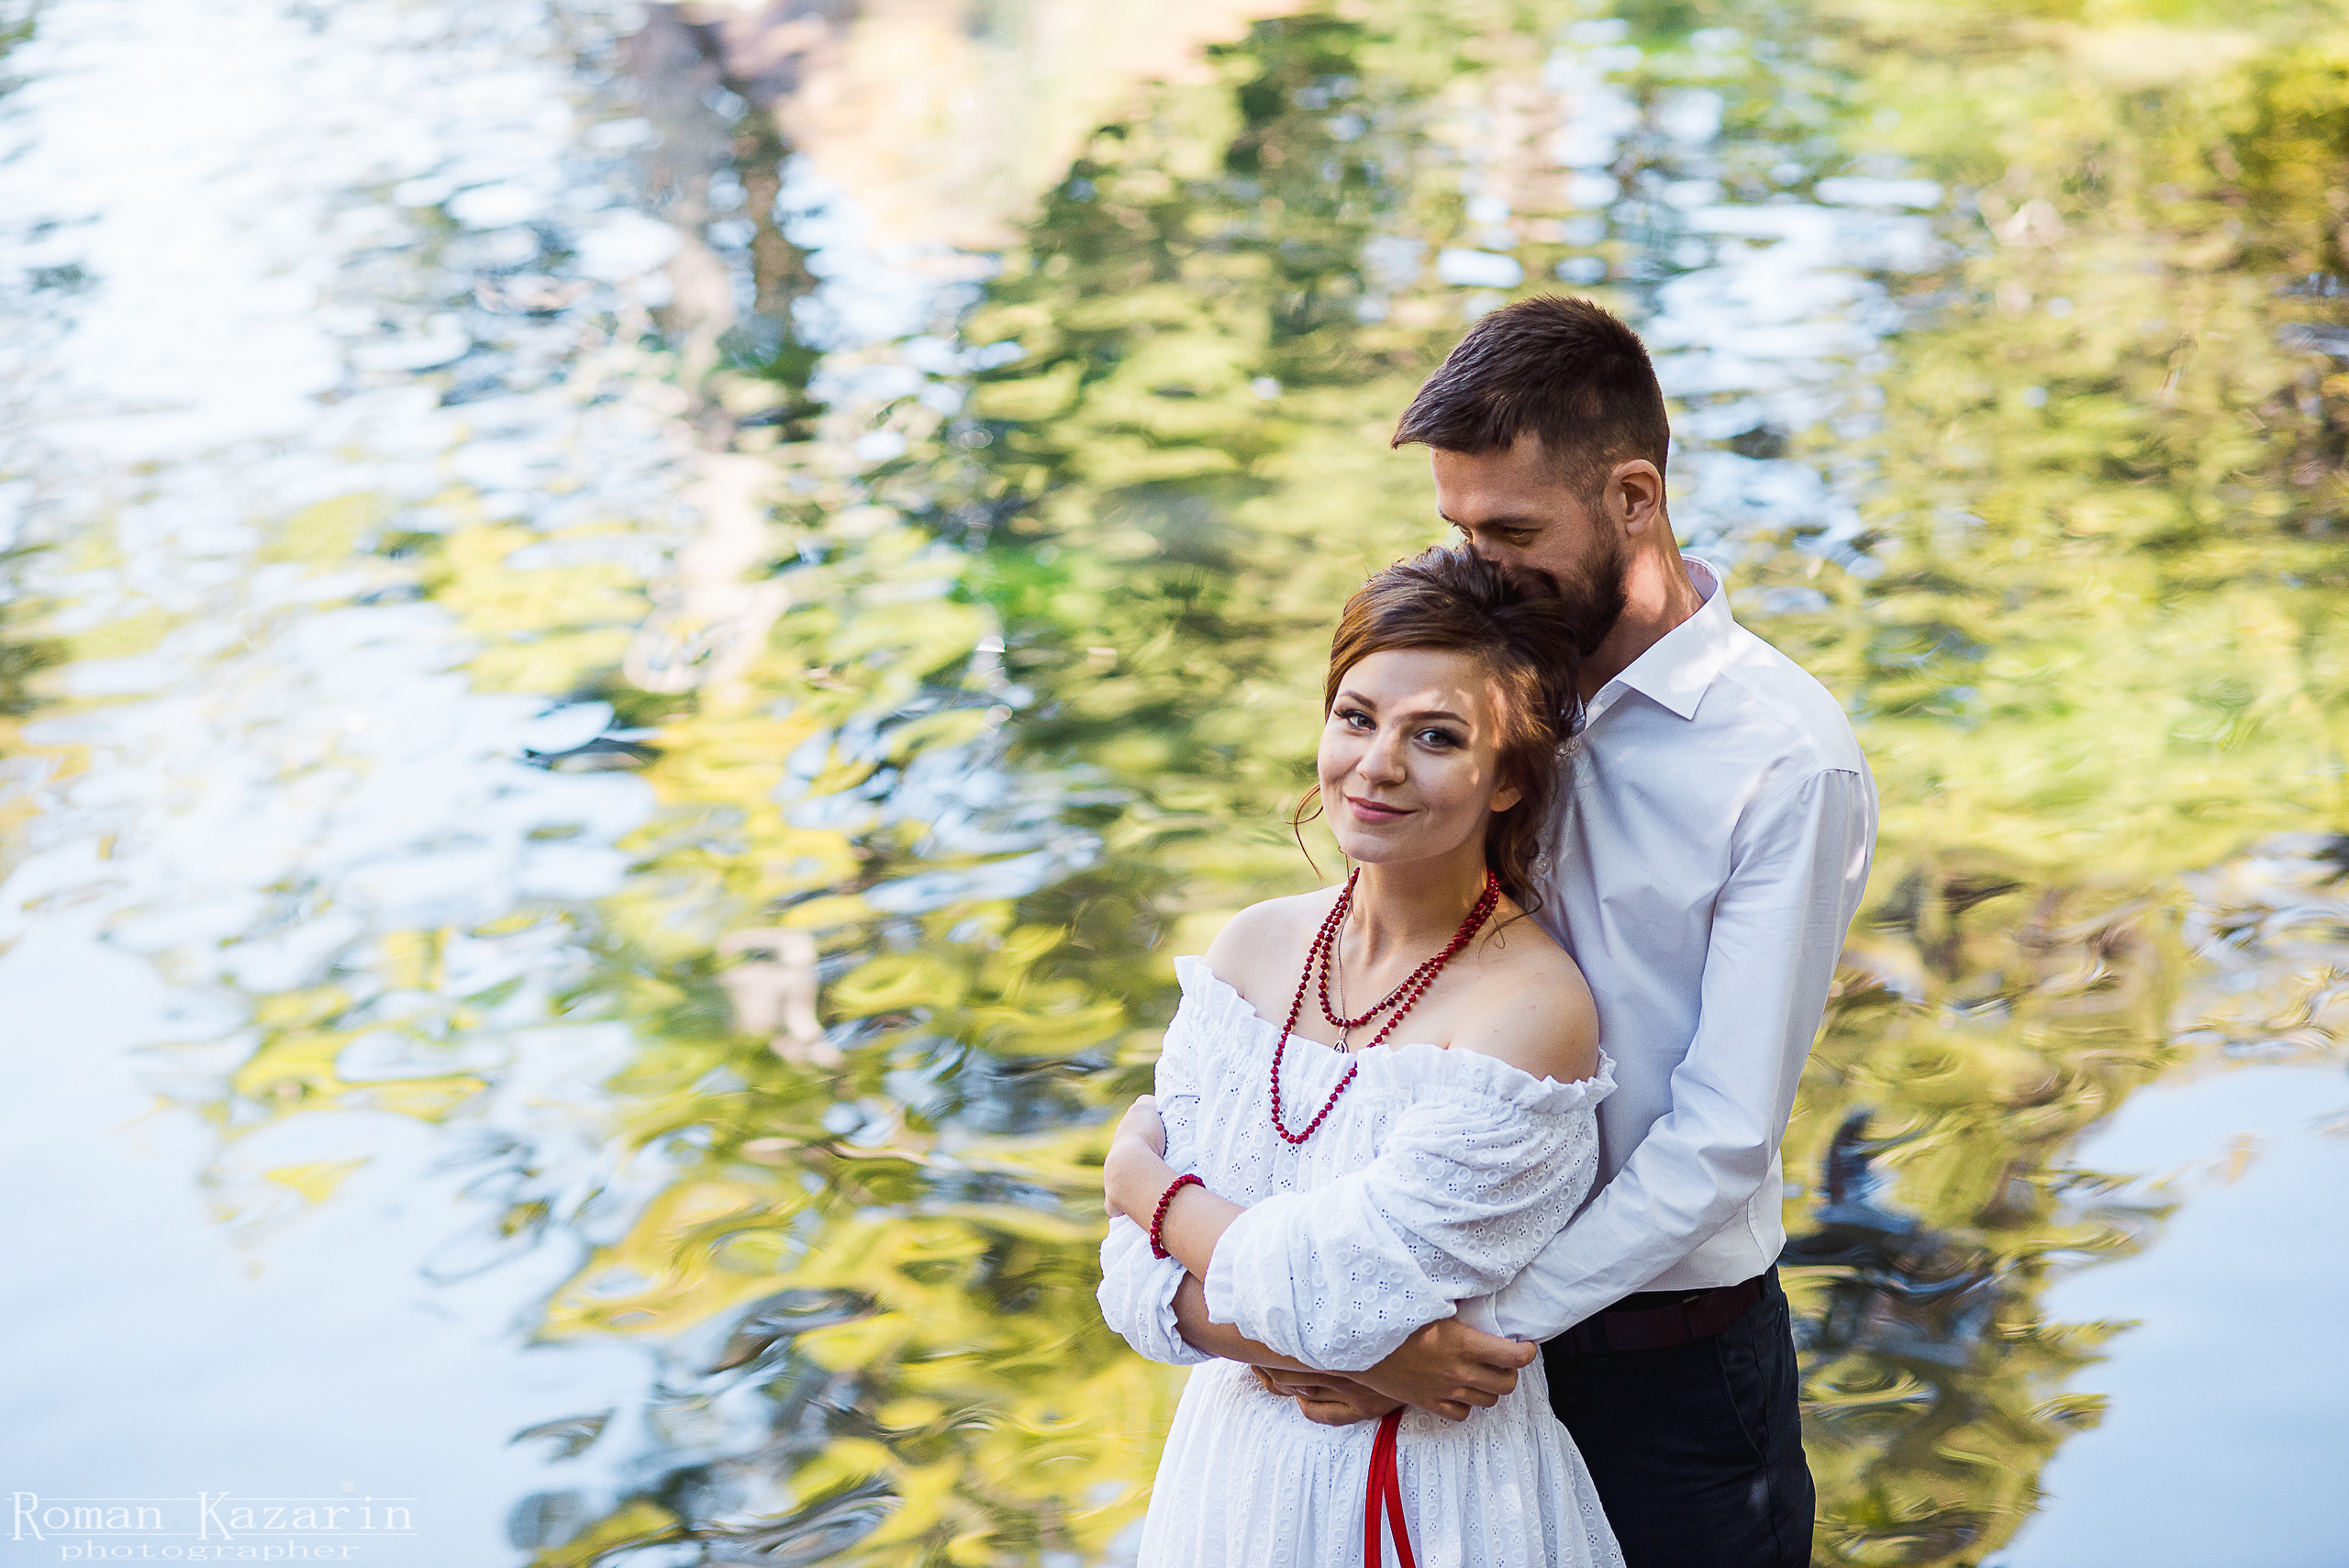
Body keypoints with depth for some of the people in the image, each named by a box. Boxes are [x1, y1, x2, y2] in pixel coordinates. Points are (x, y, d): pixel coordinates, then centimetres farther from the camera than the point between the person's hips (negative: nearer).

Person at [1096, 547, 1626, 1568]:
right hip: (1234, 1469, 5)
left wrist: (1138, 1174, -9)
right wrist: (1362, 1355, -20)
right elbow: (1140, 1281, -6)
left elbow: (1330, 1293, -23)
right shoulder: (1255, 946, -5)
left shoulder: (1531, 1009, -22)